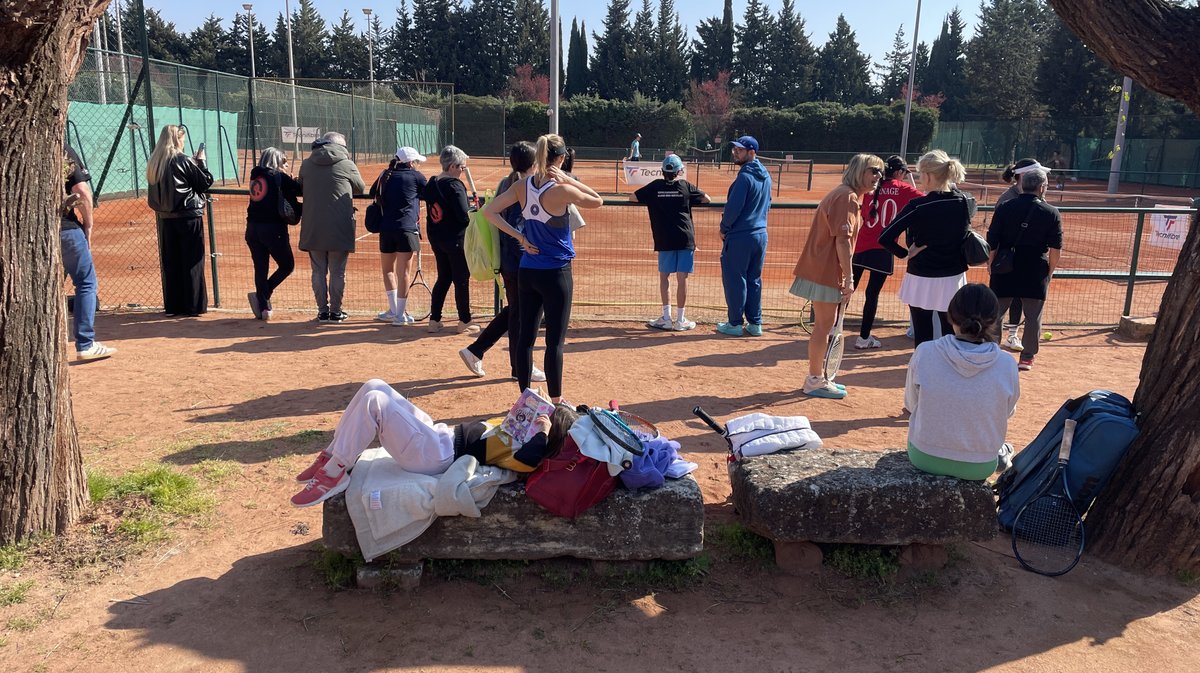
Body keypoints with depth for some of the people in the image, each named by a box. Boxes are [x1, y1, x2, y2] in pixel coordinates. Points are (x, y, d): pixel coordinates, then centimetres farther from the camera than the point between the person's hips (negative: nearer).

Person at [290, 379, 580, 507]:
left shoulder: (530, 451, -13)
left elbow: (527, 460, -36)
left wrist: (543, 432, -24)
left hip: (434, 455, -10)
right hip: (441, 434, 10)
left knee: (373, 401, -23)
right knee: (374, 387, 2)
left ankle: (334, 474, -10)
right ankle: (331, 458, 10)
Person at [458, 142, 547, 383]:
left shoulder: (506, 184, 9)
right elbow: (514, 230, -23)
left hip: (508, 262, 9)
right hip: (519, 264, -9)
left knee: (513, 311, 20)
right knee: (520, 315, 4)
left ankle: (474, 351, 23)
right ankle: (520, 368, 18)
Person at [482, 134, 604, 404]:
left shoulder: (522, 186, 0)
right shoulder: (561, 190, -15)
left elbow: (489, 211, 0)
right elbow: (598, 201, -1)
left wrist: (518, 236, 0)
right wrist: (568, 179, -6)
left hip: (527, 270, 6)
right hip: (556, 273, -6)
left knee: (526, 336, 11)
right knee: (555, 340, 2)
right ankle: (556, 401, 10)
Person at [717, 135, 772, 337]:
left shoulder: (745, 176, -17)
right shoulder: (766, 176, 10)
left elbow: (733, 207, -19)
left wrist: (724, 228, -6)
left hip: (739, 236, -8)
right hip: (761, 234, 8)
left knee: (734, 280, 2)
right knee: (754, 280, 14)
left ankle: (735, 324, 7)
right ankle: (755, 323, 17)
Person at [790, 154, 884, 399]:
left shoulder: (847, 195, 17)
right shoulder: (848, 197, -16)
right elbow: (842, 240, -22)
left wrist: (845, 276, 20)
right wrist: (849, 278, -20)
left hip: (822, 269, 10)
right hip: (826, 272, -10)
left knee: (824, 324, 16)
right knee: (824, 325, -2)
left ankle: (817, 377, 26)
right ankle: (814, 381, 8)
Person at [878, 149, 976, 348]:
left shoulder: (917, 206, -15)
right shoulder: (966, 203, -5)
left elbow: (885, 238, -19)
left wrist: (905, 253, -5)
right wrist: (951, 184, 7)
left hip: (921, 280, -3)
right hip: (953, 279, 3)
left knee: (923, 338, 7)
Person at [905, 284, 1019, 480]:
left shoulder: (924, 353, -18)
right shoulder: (1006, 365, -16)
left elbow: (910, 404, -3)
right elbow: (1008, 412, 1)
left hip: (923, 458, 0)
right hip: (979, 469, 1)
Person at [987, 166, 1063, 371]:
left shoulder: (1004, 208, -2)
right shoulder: (1051, 213, -3)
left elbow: (992, 242, -1)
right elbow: (1056, 249, -4)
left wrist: (991, 263, 11)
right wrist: (1050, 272, 7)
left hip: (1005, 270, 1)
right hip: (1035, 274, -1)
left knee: (994, 314, 10)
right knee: (1033, 317, 11)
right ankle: (1027, 357, 16)